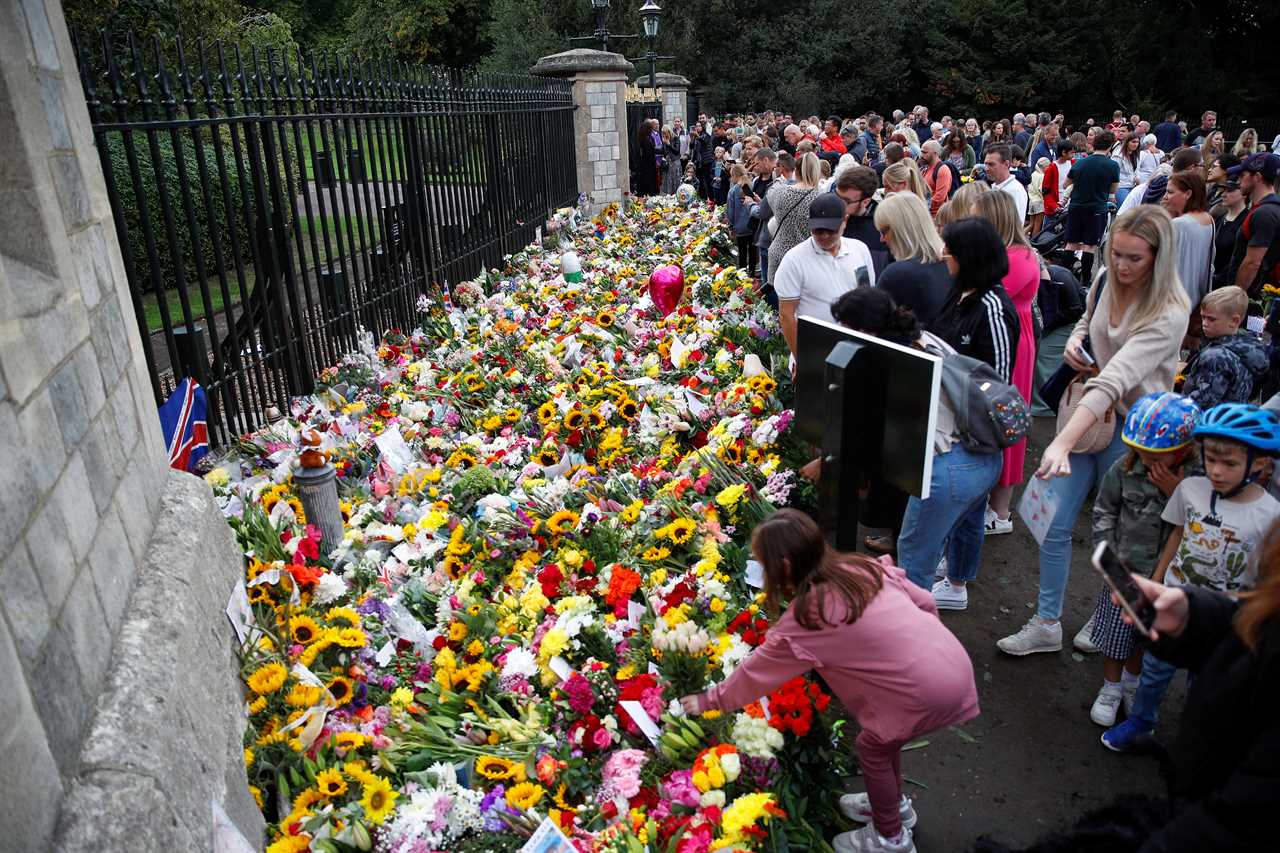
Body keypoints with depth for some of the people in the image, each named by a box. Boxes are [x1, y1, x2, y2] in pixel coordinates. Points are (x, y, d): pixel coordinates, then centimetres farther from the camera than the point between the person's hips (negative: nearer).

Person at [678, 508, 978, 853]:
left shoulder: (803, 619, -14)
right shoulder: (865, 567, 3)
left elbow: (753, 672, -2)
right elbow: (924, 602, 10)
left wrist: (708, 701, 12)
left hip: (931, 690, -7)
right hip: (954, 660, 8)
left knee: (871, 747, 17)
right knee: (884, 736, 27)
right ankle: (894, 805, 50)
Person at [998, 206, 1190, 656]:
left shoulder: (1169, 314, -23)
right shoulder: (1106, 280, -2)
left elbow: (1114, 379, -36)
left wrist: (1062, 443, -45)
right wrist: (1074, 342, -4)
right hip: (1083, 413, 6)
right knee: (1054, 524, 6)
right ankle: (1046, 624, 20)